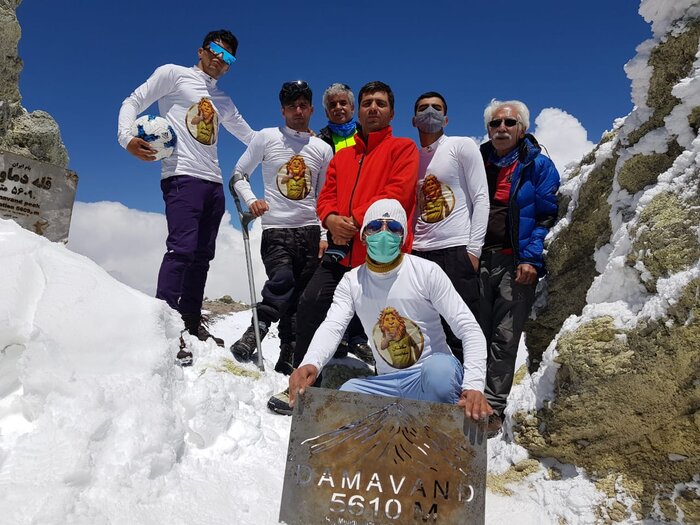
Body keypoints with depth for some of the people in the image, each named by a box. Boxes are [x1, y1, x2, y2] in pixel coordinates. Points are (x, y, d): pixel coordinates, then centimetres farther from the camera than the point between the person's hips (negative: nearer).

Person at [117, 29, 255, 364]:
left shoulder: (223, 102, 26)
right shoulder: (173, 74, 8)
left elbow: (250, 136, 34)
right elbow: (133, 103, 4)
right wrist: (127, 137, -16)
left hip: (213, 183, 7)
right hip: (182, 177, -7)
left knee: (202, 255, 6)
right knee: (182, 249, -20)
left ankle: (191, 322, 14)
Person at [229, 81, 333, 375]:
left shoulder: (323, 149, 12)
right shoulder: (267, 137, 6)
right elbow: (239, 174, 11)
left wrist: (324, 235, 5)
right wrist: (251, 200, -8)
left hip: (310, 230, 3)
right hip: (276, 228, -2)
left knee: (302, 298, 1)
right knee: (282, 281, -26)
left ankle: (289, 356, 10)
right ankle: (254, 333, -13)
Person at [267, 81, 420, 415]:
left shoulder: (403, 148, 6)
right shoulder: (342, 156, 23)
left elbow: (397, 193, -10)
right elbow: (326, 196, 16)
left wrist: (356, 219, -18)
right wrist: (331, 219, -8)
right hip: (342, 250, 5)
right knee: (310, 303, -8)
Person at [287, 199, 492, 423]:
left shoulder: (427, 271, -6)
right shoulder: (352, 281, 2)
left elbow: (469, 328, -11)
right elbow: (332, 326, -14)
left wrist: (474, 386, -29)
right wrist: (310, 364, -39)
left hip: (437, 371, -2)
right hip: (387, 383, 3)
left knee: (439, 369, -37)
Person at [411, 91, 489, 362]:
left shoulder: (463, 146, 5)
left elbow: (481, 198, -2)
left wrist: (474, 249, -11)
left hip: (456, 251, -5)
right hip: (418, 254, 5)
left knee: (459, 337, -5)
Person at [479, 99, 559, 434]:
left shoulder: (538, 165, 5)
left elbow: (548, 216, 0)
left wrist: (531, 259, -11)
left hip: (516, 263, -3)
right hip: (476, 257, 3)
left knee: (504, 338, -2)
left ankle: (493, 408, 6)